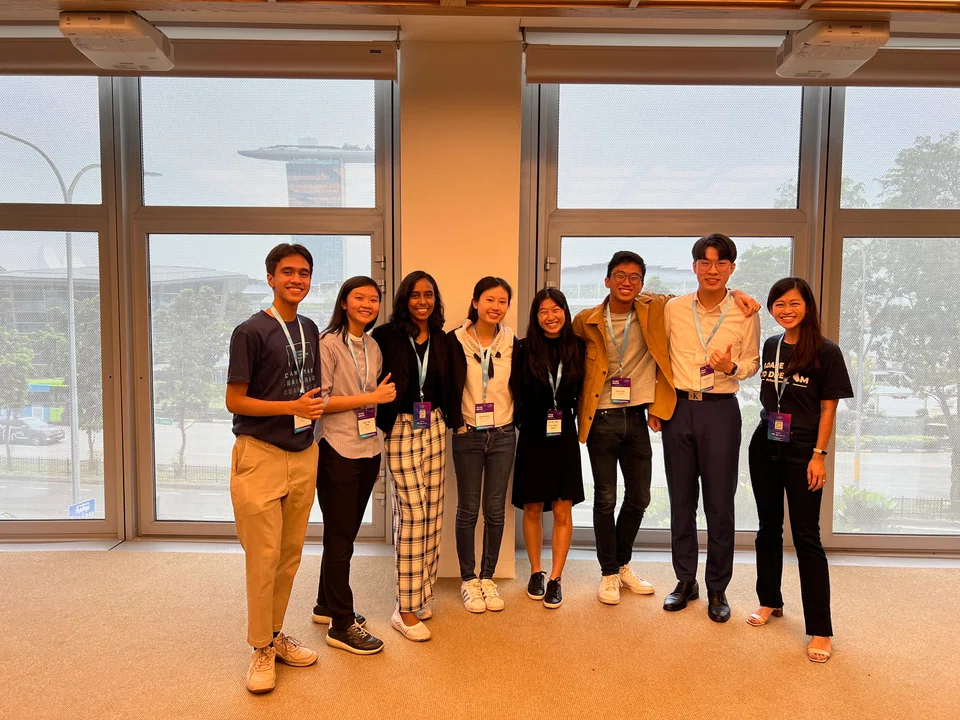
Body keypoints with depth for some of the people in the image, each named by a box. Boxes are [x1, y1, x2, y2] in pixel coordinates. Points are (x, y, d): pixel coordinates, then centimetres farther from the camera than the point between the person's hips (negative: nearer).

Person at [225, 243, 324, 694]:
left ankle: (275, 635, 29)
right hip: (260, 455, -6)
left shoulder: (310, 330, 11)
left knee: (291, 555, 13)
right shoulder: (251, 331, -8)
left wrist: (316, 408, 5)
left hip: (304, 455, 6)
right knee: (263, 558, -1)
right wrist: (292, 407, -17)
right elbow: (234, 401, -10)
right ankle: (261, 651, 15)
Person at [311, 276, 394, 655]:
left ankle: (327, 605, 32)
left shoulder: (374, 347, 11)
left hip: (368, 452, 7)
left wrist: (377, 452, 12)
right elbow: (320, 400, -15)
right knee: (340, 537, 1)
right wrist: (372, 397, -16)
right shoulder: (328, 343, -9)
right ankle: (341, 624, 12)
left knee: (346, 534, 15)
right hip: (337, 452, -6)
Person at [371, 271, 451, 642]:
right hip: (400, 428, -5)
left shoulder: (441, 340, 8)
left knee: (433, 512, 8)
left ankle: (422, 593, 24)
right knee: (413, 513, -8)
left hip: (434, 427, 5)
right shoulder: (387, 336, -8)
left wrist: (447, 419, 6)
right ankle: (406, 609, 3)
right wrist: (379, 423, -11)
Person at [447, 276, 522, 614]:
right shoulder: (455, 341, -6)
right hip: (467, 435, -2)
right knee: (468, 509, 6)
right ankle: (468, 580, 21)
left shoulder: (513, 343, 3)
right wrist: (456, 422, -7)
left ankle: (487, 578, 24)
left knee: (495, 510, 8)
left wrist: (518, 421, 2)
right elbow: (447, 386, -4)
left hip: (503, 435, 2)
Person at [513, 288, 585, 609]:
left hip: (564, 436, 1)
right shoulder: (525, 349, -5)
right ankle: (536, 573, 27)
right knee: (532, 509, 10)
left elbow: (584, 391, 4)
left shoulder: (578, 348, -1)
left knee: (563, 511, 5)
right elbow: (515, 394, -2)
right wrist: (522, 421, -7)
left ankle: (555, 579, 17)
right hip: (532, 437, -1)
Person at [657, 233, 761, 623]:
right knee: (681, 500, 10)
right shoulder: (673, 308, 2)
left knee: (719, 503, 4)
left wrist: (732, 368, -15)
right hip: (678, 407, 2)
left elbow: (752, 363, 7)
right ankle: (685, 580, 25)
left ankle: (717, 588, 20)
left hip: (721, 410, -1)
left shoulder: (745, 313, -2)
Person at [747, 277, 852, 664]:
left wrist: (819, 454, -11)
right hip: (765, 447, 5)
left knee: (806, 537, -2)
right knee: (769, 528, 15)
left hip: (802, 451, -5)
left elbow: (828, 408, -7)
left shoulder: (826, 352, -8)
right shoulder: (769, 346, 6)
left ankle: (820, 629, 7)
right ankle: (770, 601, 32)